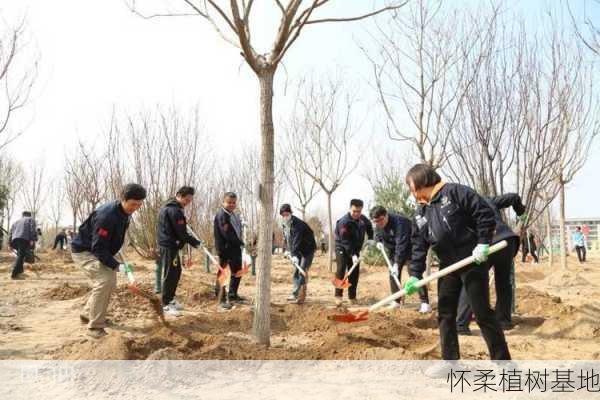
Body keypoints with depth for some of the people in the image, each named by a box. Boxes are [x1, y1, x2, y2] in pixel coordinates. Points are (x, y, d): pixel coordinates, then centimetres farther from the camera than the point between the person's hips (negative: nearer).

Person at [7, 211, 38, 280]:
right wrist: (33, 239, -11)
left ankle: (19, 271, 21)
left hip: (15, 239, 6)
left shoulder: (16, 222, 35)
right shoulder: (31, 220, 20)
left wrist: (10, 244, 22)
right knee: (20, 256, -11)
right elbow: (33, 229, 0)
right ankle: (14, 274, -18)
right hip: (24, 239, -6)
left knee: (20, 255, 22)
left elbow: (10, 232, 25)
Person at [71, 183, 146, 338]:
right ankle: (95, 327, -15)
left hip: (98, 251, 9)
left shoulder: (125, 214, -3)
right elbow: (98, 248, -30)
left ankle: (87, 314, 30)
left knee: (110, 281, 12)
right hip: (83, 251, -9)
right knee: (104, 281, -23)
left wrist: (120, 260, 5)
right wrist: (116, 265, -30)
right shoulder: (106, 215, -32)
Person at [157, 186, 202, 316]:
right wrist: (196, 243, -10)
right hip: (169, 247, -10)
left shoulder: (168, 207, 15)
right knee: (169, 275, -5)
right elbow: (181, 233, -20)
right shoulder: (174, 210, -19)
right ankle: (166, 305, 2)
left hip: (169, 245, 10)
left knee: (176, 272, 17)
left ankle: (170, 299, 27)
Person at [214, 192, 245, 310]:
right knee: (223, 273, 0)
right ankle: (222, 299, 7)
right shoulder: (221, 215, -15)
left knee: (237, 272, 17)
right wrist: (240, 243, -16)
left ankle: (232, 295, 31)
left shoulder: (234, 215, 14)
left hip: (235, 248, 9)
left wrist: (240, 243, 2)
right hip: (225, 248, -9)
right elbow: (226, 234, -22)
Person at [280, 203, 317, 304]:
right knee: (296, 272, 11)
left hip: (308, 250, -9)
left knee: (302, 272, -14)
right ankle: (296, 294, 20)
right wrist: (291, 252, 11)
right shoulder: (285, 225, 4)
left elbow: (297, 240, -35)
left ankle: (300, 296, -13)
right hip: (298, 251, 9)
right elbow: (288, 239, 15)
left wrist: (294, 254, -41)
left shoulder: (298, 224, -25)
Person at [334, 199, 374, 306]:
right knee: (341, 269, -18)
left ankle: (352, 297, 12)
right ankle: (338, 296, -13)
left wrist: (371, 239, 4)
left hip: (355, 249, 6)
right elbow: (346, 241, -30)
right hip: (342, 248, -6)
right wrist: (352, 255, -36)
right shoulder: (344, 222, -26)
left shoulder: (363, 219, -5)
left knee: (355, 272, 3)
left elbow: (369, 227, 19)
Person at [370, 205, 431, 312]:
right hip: (394, 250, 7)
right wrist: (379, 242, -11)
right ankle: (396, 301, 14)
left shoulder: (399, 222, -33)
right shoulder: (378, 226, -8)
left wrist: (397, 263, -39)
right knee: (393, 274, 4)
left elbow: (401, 244, -37)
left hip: (410, 248, -7)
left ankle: (425, 303, -15)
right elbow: (377, 237, 13)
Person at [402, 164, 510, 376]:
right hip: (448, 266, 7)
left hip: (473, 261, -7)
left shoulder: (455, 192, -11)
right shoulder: (421, 213, 11)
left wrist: (483, 243, -19)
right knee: (445, 313, 9)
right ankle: (449, 360, 21)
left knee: (482, 313, -2)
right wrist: (415, 275, 0)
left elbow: (485, 213, -14)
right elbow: (418, 246, 8)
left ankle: (503, 362, 12)